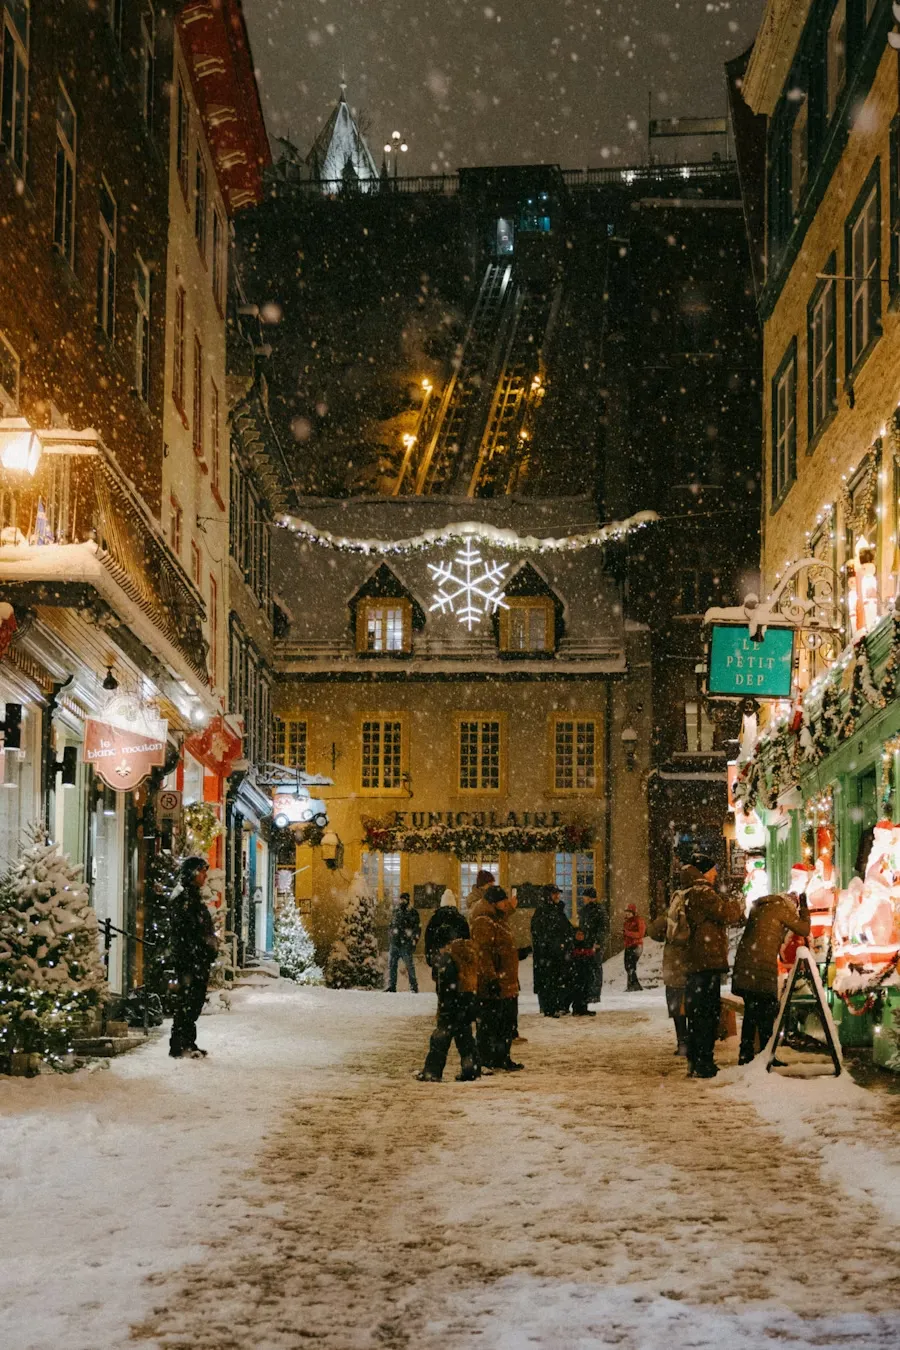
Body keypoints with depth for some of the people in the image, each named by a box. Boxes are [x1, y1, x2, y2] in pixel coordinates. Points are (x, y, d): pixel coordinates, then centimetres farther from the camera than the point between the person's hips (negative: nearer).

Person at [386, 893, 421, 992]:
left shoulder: (413, 913, 1)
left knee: (410, 966, -3)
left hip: (406, 945, -5)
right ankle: (391, 987, 6)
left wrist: (414, 942, -10)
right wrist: (389, 942, 18)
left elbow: (417, 928, -2)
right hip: (394, 944, 5)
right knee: (391, 966, 2)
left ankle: (414, 988, 3)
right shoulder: (395, 912, 16)